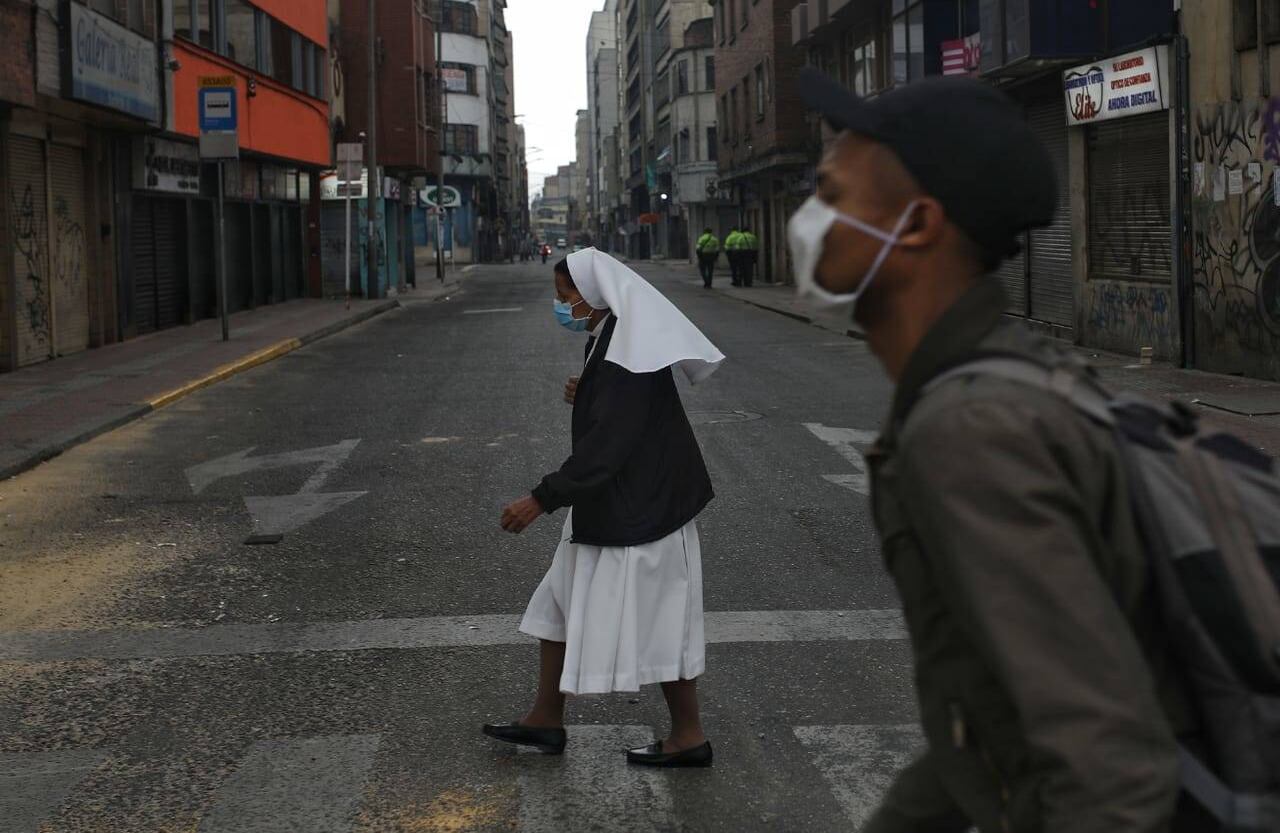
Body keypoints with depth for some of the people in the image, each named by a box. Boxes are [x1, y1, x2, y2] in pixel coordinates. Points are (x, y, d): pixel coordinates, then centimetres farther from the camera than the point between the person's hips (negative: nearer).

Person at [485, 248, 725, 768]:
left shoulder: (626, 350, -23)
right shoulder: (610, 338, 9)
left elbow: (606, 444, -27)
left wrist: (542, 500, -26)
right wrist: (586, 396, 2)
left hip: (638, 506, -11)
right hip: (612, 502, 11)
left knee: (652, 618, 1)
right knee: (561, 602, 15)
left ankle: (689, 736, 15)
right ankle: (546, 720, 26)